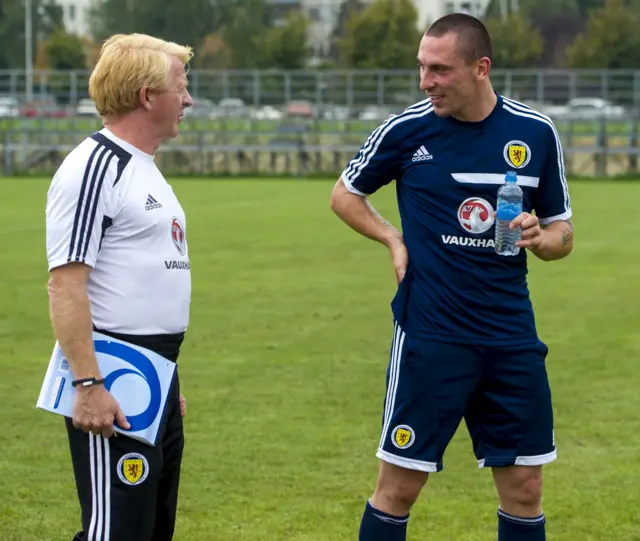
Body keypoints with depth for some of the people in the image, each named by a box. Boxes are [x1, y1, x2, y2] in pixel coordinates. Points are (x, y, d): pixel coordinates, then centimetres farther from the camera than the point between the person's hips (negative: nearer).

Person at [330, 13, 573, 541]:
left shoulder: (537, 132, 1)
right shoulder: (406, 129, -4)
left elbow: (563, 231, 11)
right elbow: (345, 194, 12)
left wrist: (541, 238, -11)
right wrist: (393, 238, -4)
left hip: (512, 338, 2)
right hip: (429, 335, -2)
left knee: (524, 490, 6)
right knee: (399, 487, 0)